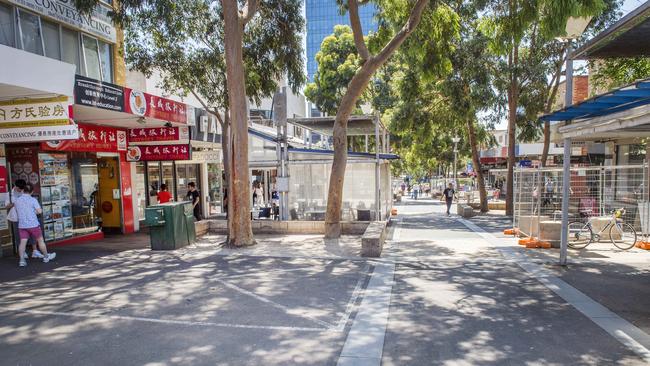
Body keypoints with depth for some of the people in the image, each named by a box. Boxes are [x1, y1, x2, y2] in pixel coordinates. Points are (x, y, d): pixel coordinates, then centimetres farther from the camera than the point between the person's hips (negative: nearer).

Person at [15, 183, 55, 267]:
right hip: (33, 224, -3)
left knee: (22, 242, 1)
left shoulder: (17, 201, 4)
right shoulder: (33, 200, -10)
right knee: (40, 240, 10)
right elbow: (39, 211, -15)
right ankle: (46, 257, 22)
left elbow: (17, 212, 16)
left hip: (22, 225, 4)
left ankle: (22, 260, -5)